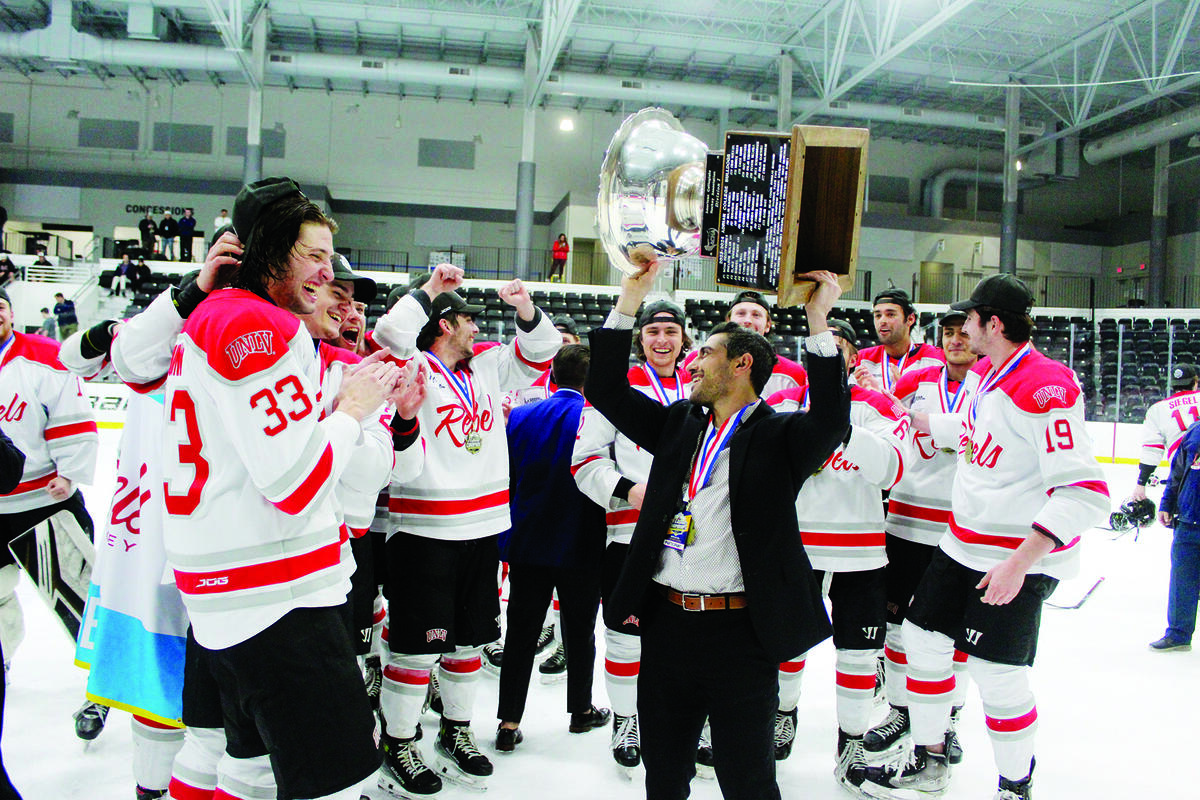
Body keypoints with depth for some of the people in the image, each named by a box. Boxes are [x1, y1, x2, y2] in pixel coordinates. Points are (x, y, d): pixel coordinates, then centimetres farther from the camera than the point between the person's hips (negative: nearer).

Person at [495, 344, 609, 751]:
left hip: (528, 544, 3)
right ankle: (581, 711, 29)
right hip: (582, 546, -2)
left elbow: (505, 477, 6)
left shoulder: (520, 416, -1)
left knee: (521, 634, 9)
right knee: (579, 632, 14)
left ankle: (509, 723, 11)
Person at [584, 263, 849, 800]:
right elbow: (607, 390, 10)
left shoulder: (779, 435, -3)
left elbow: (830, 424, -22)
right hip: (666, 625, 5)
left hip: (741, 632, -5)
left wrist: (818, 323, -28)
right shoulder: (679, 422, 12)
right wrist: (629, 298, 2)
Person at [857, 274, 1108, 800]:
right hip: (964, 546, 9)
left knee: (996, 673, -5)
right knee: (923, 638, 11)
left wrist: (1019, 562, -29)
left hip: (1020, 557, -9)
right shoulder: (990, 376, 7)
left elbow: (1085, 491, -28)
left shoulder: (1046, 387, -23)